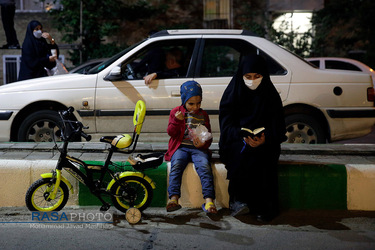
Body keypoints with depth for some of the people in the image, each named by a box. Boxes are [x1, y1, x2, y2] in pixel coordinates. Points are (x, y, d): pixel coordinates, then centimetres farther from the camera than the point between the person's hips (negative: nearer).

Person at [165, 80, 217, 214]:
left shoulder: (203, 115, 18)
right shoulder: (176, 112, 12)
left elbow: (209, 136, 18)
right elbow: (171, 133, 6)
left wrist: (203, 144, -5)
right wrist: (177, 120, -12)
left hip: (198, 148, 1)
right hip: (180, 147, -1)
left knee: (205, 166, -29)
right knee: (176, 165, -31)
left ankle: (209, 200, -36)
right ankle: (174, 199, -40)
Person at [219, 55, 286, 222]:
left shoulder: (270, 95, 6)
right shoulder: (233, 93, 4)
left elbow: (278, 127, 2)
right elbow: (226, 123, -3)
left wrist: (265, 139, -21)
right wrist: (243, 136, -23)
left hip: (264, 143, 1)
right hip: (236, 142, 0)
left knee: (263, 158, -31)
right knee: (242, 154, -33)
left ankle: (263, 208, -22)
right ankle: (238, 200, -24)